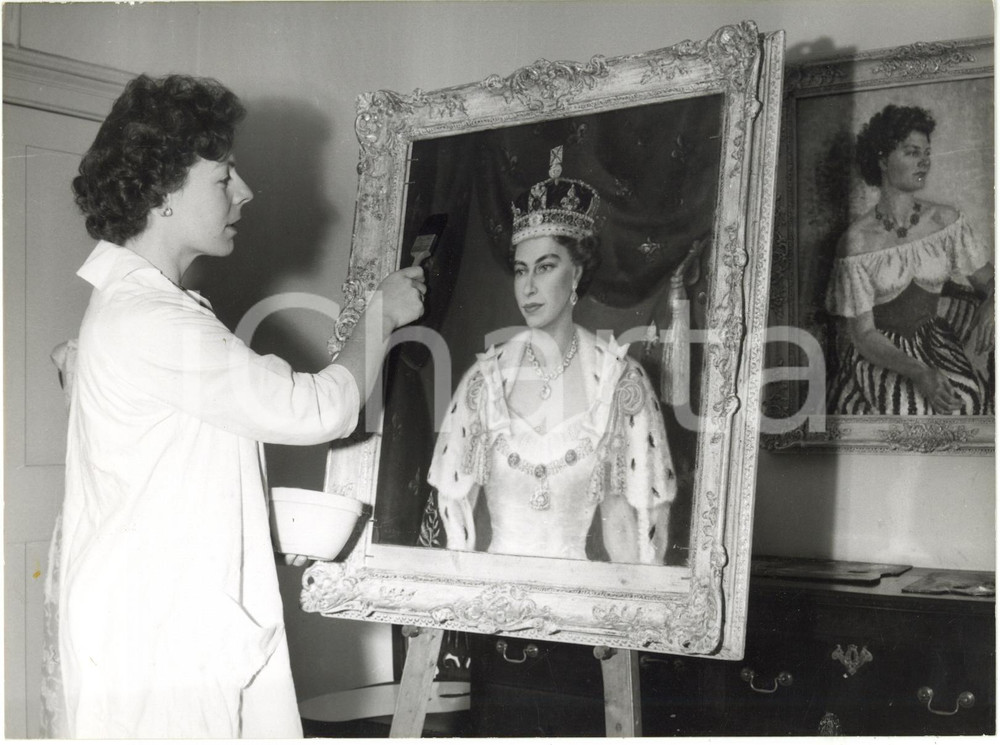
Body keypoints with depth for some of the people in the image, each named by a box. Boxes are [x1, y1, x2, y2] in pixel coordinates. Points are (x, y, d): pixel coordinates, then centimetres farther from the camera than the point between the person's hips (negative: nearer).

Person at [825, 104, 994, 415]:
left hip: (935, 341, 4)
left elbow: (989, 283, 7)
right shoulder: (857, 240, -11)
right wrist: (917, 373, -26)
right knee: (916, 407, -30)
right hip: (877, 355, -4)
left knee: (974, 394, -24)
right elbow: (863, 334, -11)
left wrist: (989, 309, -18)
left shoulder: (947, 221, 1)